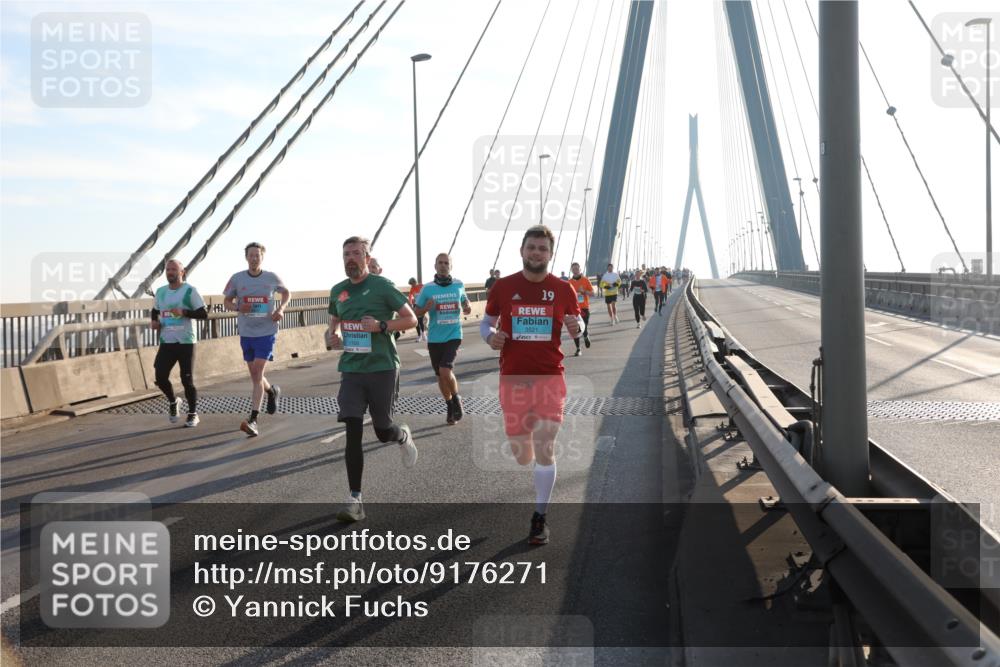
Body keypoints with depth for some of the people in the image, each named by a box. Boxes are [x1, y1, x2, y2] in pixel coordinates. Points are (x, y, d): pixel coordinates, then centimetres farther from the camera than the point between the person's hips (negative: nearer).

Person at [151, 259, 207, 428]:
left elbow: (204, 314, -8)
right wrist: (154, 321, 5)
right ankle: (173, 402, 27)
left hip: (186, 342, -4)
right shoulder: (160, 292, 10)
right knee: (160, 377, -2)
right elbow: (154, 310, 26)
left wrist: (184, 312, -21)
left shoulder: (190, 291, -6)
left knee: (187, 380, -3)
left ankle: (193, 414, 14)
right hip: (166, 342, 4)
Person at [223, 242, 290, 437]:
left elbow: (286, 292, 16)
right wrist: (238, 307, -13)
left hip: (266, 332, -3)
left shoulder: (272, 278, -3)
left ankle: (253, 420, -14)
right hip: (246, 332, 3)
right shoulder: (237, 279, -1)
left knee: (257, 373, -12)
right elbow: (227, 302, 9)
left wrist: (281, 309, -3)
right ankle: (272, 391, 47)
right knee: (254, 374, 14)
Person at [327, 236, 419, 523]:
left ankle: (404, 437, 45)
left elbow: (410, 319, -4)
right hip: (351, 368, 4)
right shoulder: (338, 291, 11)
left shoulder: (382, 285, -5)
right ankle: (355, 499, -2)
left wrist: (381, 326, -19)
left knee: (383, 430, 6)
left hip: (382, 367, -3)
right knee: (352, 432, -6)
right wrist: (332, 336, 2)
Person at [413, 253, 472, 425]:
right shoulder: (427, 289, -4)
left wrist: (468, 307, -1)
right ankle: (450, 407, 31)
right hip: (434, 338, 2)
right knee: (440, 375, 11)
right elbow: (416, 312, 3)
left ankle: (457, 400, 7)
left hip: (453, 335, -2)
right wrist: (426, 308, -18)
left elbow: (464, 300, 21)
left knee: (445, 371, -19)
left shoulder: (459, 285, 1)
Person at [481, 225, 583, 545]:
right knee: (519, 450, 9)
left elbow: (576, 322, 13)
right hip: (513, 377, 1)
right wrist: (490, 336, -12)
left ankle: (540, 517, 6)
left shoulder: (563, 289, 1)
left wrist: (576, 327, -11)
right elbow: (486, 321, 11)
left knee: (544, 448, -6)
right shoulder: (503, 286, 0)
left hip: (550, 377, -1)